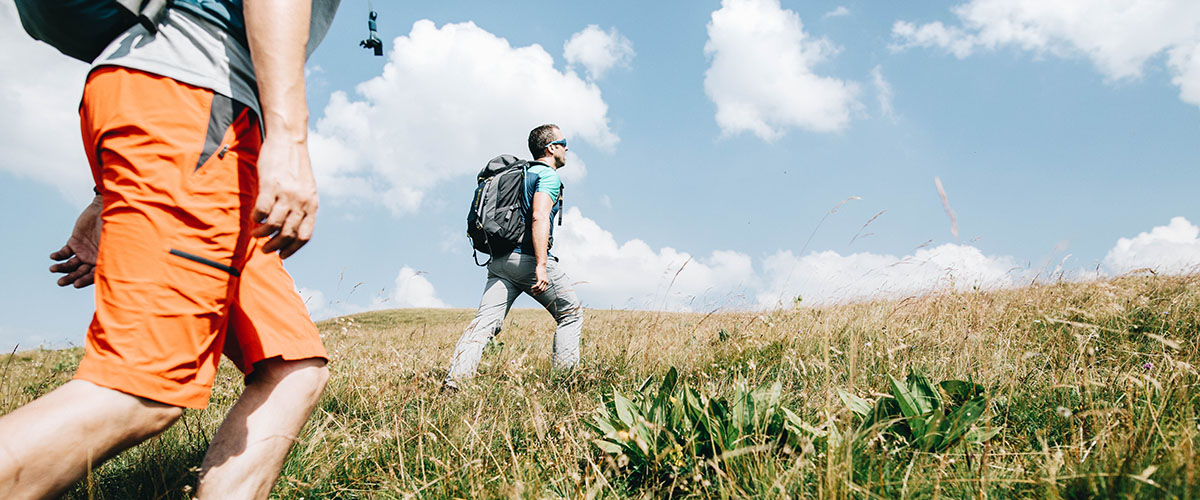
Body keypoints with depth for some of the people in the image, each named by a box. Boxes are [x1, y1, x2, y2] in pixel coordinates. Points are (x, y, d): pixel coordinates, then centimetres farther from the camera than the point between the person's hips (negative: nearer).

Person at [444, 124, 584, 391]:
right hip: (529, 258, -7)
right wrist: (541, 266, -26)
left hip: (500, 260, 8)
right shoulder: (548, 176, -3)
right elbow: (539, 217, -19)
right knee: (571, 314, 9)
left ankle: (454, 379, -17)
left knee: (485, 321, -4)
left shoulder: (519, 173, 24)